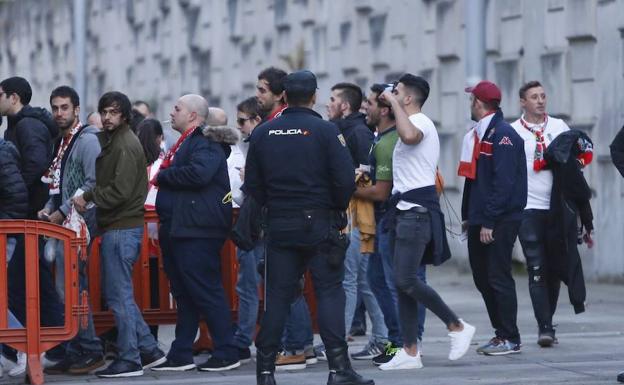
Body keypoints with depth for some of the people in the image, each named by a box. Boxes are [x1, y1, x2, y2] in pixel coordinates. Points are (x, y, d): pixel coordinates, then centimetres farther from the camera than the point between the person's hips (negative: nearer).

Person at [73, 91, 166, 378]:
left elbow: (120, 190, -20)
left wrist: (89, 198, -12)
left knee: (119, 295, -6)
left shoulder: (126, 144, -13)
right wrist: (88, 196, 3)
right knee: (117, 293, 14)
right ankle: (149, 350, 18)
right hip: (116, 227, 10)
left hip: (122, 229, -10)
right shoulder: (109, 140, 17)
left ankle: (129, 360, -1)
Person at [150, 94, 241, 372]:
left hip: (197, 232, -10)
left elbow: (199, 173, -28)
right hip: (177, 229, 10)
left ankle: (227, 353, -4)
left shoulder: (206, 143, -11)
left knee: (206, 292, -8)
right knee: (184, 294, 12)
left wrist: (163, 176, -14)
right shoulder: (185, 143, 20)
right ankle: (181, 355, 16)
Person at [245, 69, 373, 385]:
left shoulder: (262, 134, 4)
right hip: (320, 223, -3)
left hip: (279, 225, 3)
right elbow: (345, 179, -11)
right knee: (329, 292, -1)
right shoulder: (325, 131, -8)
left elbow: (252, 182, 6)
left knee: (277, 296, 7)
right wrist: (337, 208, 5)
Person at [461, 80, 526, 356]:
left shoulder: (503, 135, -13)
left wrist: (489, 221, -22)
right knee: (483, 278, 11)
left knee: (498, 278, -6)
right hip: (480, 220, 9)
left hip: (500, 221, -9)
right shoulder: (478, 135, 16)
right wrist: (467, 216, 15)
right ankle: (500, 333, 19)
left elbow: (503, 183, -20)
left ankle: (510, 339, 0)